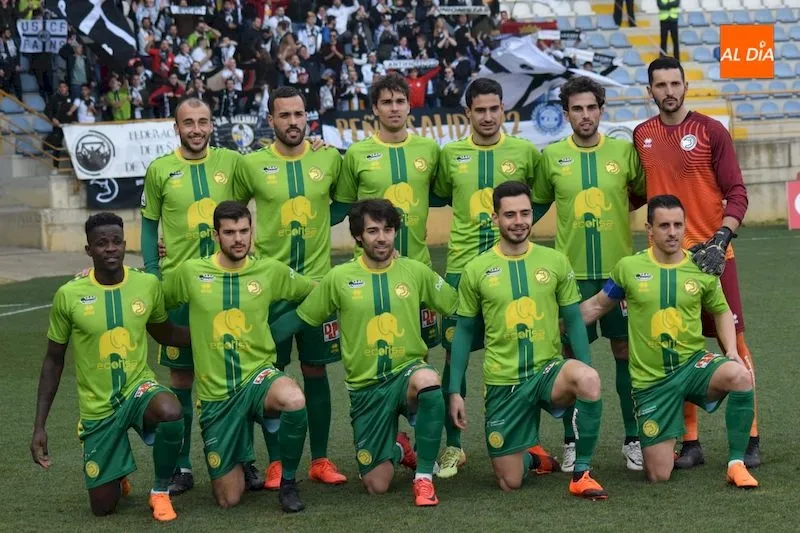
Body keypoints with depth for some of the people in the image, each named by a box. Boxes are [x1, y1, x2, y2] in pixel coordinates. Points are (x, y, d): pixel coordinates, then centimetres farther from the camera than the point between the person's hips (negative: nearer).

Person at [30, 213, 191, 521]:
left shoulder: (148, 285, -7)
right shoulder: (69, 295, -12)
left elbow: (164, 334, 13)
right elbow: (53, 361, -1)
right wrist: (39, 426, -4)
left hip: (138, 387, 0)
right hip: (97, 406, 0)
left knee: (170, 412, -37)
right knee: (103, 507, 2)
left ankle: (160, 491, -9)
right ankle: (116, 477, 42)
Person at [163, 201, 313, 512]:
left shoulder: (271, 271, 0)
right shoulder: (191, 272, -2)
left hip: (258, 374, 0)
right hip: (215, 393, 0)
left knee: (294, 400, -39)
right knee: (228, 500, 1)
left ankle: (288, 482, -12)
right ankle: (241, 463, 40)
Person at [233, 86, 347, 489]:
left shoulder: (330, 159, 1)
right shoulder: (252, 164, -2)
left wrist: (323, 220, 4)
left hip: (317, 280, 1)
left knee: (316, 370, 6)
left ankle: (320, 460, 14)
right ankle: (275, 463, 11)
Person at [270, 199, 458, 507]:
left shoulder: (416, 272, 0)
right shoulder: (339, 278, -2)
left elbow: (458, 309, 9)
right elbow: (299, 318, 6)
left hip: (407, 373, -1)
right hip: (366, 387, 1)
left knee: (428, 379, -40)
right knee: (376, 486, -1)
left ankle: (424, 477, -23)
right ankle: (398, 450, 38)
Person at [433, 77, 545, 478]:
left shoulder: (525, 152, 3)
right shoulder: (450, 155, 5)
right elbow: (438, 197, 19)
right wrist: (467, 220, 8)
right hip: (461, 267, 1)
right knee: (455, 354, 2)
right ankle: (453, 446, 10)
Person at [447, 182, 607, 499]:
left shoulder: (555, 262, 1)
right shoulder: (476, 270, 0)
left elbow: (574, 322, 6)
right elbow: (464, 333, 7)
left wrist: (586, 373, -4)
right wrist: (454, 392, 3)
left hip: (549, 369, 0)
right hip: (502, 381, 0)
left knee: (587, 379, -37)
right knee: (510, 483, -1)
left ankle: (582, 473, -18)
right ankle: (529, 457, 38)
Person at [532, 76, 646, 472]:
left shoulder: (624, 151, 2)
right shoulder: (551, 156, 3)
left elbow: (646, 194, 13)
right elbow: (537, 204, 13)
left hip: (619, 268, 0)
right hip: (572, 271, 0)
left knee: (625, 350, 5)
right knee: (572, 354, 4)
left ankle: (633, 439, 16)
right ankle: (571, 443, 14)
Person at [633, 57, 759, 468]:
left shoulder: (711, 131, -4)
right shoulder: (642, 136, 7)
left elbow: (736, 194, -6)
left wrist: (720, 240, -18)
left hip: (712, 255, -3)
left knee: (733, 341, -1)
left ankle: (749, 438, 6)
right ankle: (690, 443, 12)